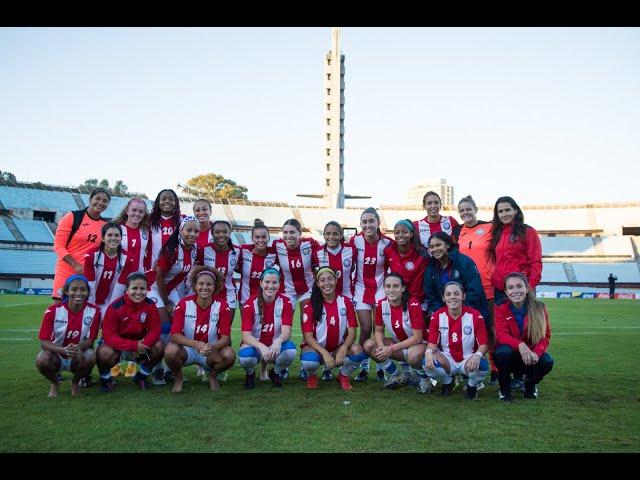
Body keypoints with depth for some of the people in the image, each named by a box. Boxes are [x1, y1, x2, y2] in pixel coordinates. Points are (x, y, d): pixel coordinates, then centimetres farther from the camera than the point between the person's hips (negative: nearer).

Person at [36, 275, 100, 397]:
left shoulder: (94, 311, -12)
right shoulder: (53, 310, -14)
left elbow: (90, 340, -10)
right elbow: (44, 342, -16)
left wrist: (78, 348, -35)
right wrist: (64, 350, -36)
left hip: (78, 357, 0)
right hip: (56, 354, 0)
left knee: (91, 356, -33)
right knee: (41, 360, -33)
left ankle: (75, 382, 3)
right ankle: (55, 383, 5)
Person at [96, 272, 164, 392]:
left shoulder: (150, 305, -11)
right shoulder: (115, 307, -20)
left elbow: (155, 329, -12)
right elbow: (109, 336, -22)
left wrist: (143, 344, -33)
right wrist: (134, 345, -33)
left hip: (140, 343, 3)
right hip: (118, 345, -3)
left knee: (159, 346, -23)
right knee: (104, 352, -34)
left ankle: (141, 376, 6)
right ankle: (106, 378, 4)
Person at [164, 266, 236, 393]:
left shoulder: (222, 306, -12)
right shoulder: (184, 304, -13)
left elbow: (226, 337, -15)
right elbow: (175, 335, -18)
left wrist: (212, 347, -37)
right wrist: (196, 344, -36)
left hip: (211, 352, 1)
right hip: (187, 349, 0)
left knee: (229, 355, -30)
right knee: (170, 351, -33)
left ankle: (213, 376, 6)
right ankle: (178, 378, 2)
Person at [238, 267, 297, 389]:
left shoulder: (285, 302, -8)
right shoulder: (250, 304, -12)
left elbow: (286, 331, -18)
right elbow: (246, 335, -19)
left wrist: (278, 341, -42)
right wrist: (262, 347, -40)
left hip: (276, 347, 1)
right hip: (255, 345, -1)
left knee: (290, 350, -32)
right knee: (245, 356, -35)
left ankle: (276, 373, 4)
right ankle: (250, 374, 4)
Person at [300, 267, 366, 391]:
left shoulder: (346, 302, -3)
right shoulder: (311, 306, -8)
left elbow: (352, 332, -8)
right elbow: (308, 336, -11)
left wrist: (343, 349, -28)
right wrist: (324, 353, -28)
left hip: (339, 349, 2)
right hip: (316, 348, -2)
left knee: (358, 351, -29)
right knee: (308, 360, -36)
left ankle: (343, 376, 3)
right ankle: (312, 376, 4)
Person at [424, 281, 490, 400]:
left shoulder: (475, 315, -12)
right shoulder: (437, 316, -7)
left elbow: (484, 343, -12)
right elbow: (432, 342, -7)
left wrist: (477, 355, -36)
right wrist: (428, 352, -32)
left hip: (468, 360, -1)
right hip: (447, 359, 1)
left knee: (482, 365, -35)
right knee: (428, 362, -30)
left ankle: (472, 385, 5)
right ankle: (447, 382, 8)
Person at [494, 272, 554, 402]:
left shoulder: (539, 308, -9)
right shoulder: (500, 309, -12)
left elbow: (545, 336, -9)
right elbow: (501, 335, -23)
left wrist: (536, 353, -30)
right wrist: (520, 345, -43)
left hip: (530, 354, 2)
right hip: (510, 354, -1)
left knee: (547, 362, -29)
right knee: (503, 352, -36)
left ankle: (530, 384, 7)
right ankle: (504, 388, -7)